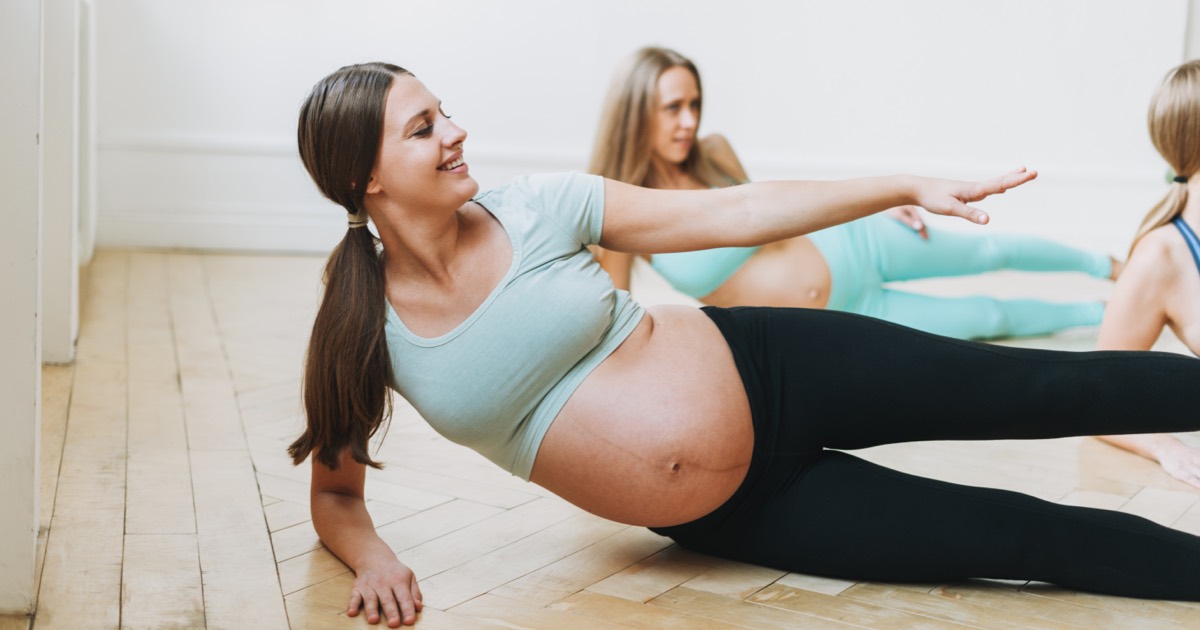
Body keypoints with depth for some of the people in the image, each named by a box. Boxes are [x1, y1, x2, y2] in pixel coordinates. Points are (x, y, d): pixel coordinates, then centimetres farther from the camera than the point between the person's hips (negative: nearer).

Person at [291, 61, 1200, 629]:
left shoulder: (537, 209, -9)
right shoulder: (363, 333, -8)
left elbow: (730, 213, -7)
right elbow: (334, 494, 4)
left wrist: (908, 188, -9)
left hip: (767, 375, 1)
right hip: (727, 519, 0)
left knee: (1043, 389, -4)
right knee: (1020, 535, 0)